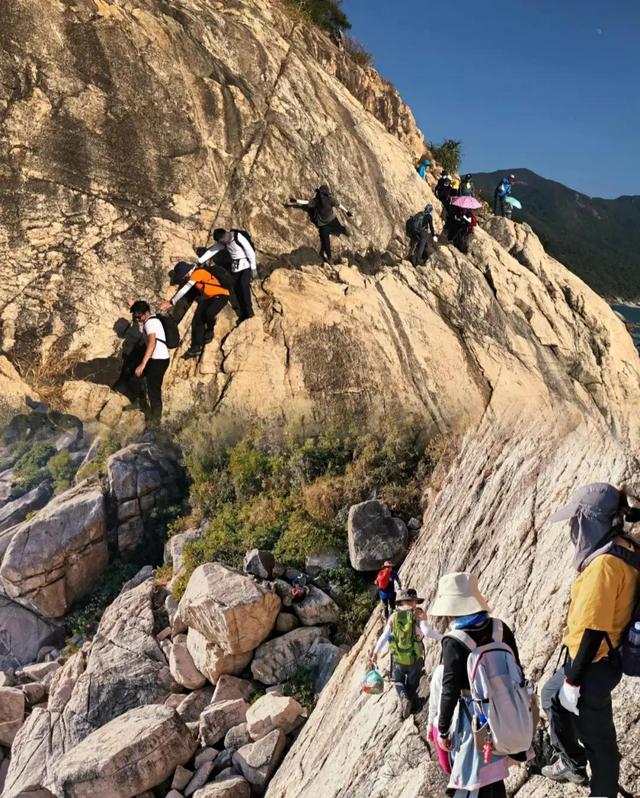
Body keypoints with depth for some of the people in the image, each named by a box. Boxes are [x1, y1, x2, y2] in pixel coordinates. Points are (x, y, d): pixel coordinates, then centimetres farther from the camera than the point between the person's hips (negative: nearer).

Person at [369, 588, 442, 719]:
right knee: (412, 684, 23)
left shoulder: (394, 616, -1)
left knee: (398, 681, 24)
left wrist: (375, 653, 9)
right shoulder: (418, 614, -8)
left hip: (398, 659, 1)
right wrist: (442, 637, -9)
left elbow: (384, 636, 0)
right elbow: (426, 631, -22)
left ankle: (404, 698, -3)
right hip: (415, 659, -1)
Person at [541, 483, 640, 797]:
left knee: (597, 739, 8)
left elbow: (594, 629, -27)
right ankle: (572, 763, 42)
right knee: (551, 696, 28)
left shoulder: (605, 563, -29)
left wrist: (573, 680, -18)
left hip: (593, 664, -10)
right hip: (601, 658, 10)